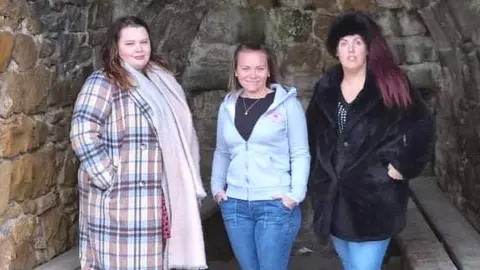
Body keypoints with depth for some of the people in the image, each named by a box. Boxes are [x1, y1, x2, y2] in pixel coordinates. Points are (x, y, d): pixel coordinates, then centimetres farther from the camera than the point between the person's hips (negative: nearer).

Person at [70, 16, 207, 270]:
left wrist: (184, 185, 13)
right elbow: (82, 135, -20)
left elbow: (179, 133, 20)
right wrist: (110, 180, -20)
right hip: (119, 198, -7)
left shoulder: (158, 81, 13)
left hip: (155, 196, 7)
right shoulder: (103, 82, -10)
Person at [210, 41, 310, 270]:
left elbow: (300, 154, -5)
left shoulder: (287, 103, -5)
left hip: (276, 204, -4)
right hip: (235, 205, 5)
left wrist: (296, 194, -13)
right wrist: (217, 186, 8)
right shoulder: (228, 106, 9)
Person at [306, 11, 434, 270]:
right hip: (333, 199, 5)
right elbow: (311, 135, 14)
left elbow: (422, 125, -5)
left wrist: (402, 164, -10)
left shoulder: (390, 85, -7)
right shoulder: (325, 88, 6)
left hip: (374, 197, -5)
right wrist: (315, 179, 10)